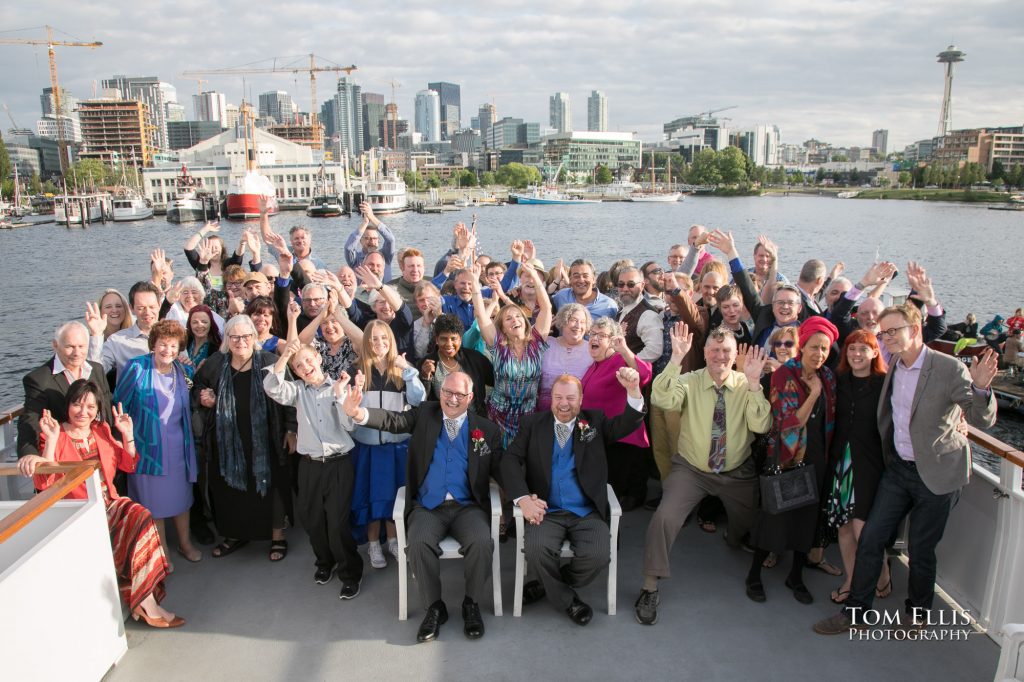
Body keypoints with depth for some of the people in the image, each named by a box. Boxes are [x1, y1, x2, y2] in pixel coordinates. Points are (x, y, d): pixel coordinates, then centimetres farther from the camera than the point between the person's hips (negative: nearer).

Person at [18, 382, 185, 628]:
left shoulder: (102, 430, 12)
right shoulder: (54, 436, -3)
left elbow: (128, 465, 16)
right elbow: (44, 483, -14)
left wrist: (127, 434, 2)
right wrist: (51, 440, -20)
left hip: (109, 504, 6)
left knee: (141, 517, -26)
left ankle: (144, 602, -20)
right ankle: (146, 603, -20)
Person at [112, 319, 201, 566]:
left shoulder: (185, 371, 0)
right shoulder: (136, 368, -12)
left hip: (178, 446, 3)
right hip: (148, 446, -3)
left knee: (181, 494, 15)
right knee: (153, 500, 10)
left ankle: (185, 543, 34)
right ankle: (161, 550, 28)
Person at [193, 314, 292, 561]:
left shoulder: (269, 363, -10)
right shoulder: (215, 364, 2)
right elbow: (197, 389, 18)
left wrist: (291, 429, -14)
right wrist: (203, 400, -4)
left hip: (263, 442, -3)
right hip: (227, 442, 4)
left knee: (269, 485, 6)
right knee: (230, 488, 14)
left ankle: (277, 536, 24)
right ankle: (236, 534, 36)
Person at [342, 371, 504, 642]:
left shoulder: (487, 430, 9)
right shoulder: (425, 414, 8)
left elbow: (501, 471, 7)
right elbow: (393, 420, -8)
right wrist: (358, 413, -29)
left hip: (467, 507, 0)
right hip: (427, 507, 0)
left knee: (482, 542, -27)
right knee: (419, 544, -28)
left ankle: (471, 603, -1)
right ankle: (434, 607, -4)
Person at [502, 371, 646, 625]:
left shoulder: (595, 421, 11)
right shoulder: (533, 424, 10)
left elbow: (627, 424, -6)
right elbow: (511, 459, 0)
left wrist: (633, 390, -26)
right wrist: (522, 498, -16)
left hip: (588, 513, 1)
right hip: (547, 510, 0)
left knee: (597, 555, -25)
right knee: (537, 549, -29)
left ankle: (549, 585, 6)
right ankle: (567, 600, 2)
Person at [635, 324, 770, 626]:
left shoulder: (746, 386, -7)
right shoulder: (690, 382, -11)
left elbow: (760, 426, -22)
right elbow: (662, 400, -31)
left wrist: (754, 382, -30)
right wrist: (676, 359, -39)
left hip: (737, 473, 2)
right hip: (690, 470, -2)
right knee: (665, 518, -23)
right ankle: (650, 589, -6)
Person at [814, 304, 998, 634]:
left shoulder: (950, 368, -16)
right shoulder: (892, 367, 3)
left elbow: (983, 420, -19)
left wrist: (981, 387, -36)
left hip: (936, 473, -5)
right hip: (898, 468, 5)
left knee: (921, 549, 9)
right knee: (870, 538, 6)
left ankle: (918, 614, 33)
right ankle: (854, 612, 18)